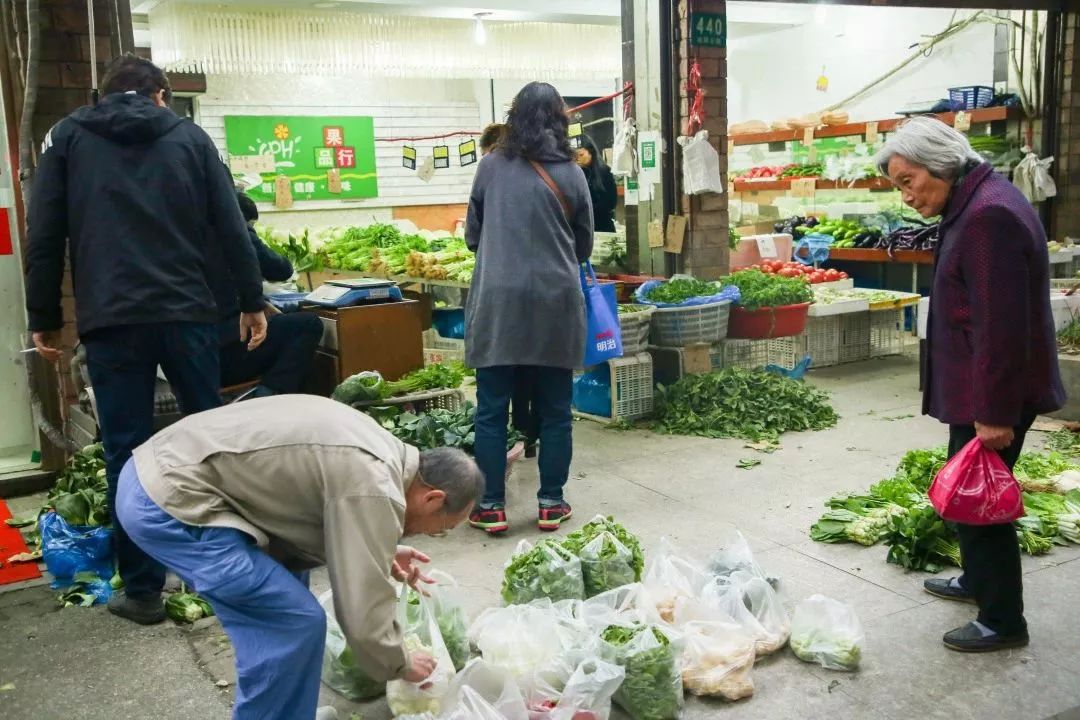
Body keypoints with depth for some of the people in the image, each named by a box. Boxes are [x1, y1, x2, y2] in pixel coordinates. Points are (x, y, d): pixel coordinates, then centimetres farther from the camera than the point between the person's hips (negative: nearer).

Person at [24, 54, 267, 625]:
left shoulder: (67, 137, 10)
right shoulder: (190, 136, 10)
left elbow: (44, 237, 6)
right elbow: (231, 229, 5)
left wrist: (44, 319, 11)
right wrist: (252, 303, 10)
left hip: (110, 321, -1)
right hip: (187, 313, 1)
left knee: (126, 454, 4)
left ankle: (142, 590, 9)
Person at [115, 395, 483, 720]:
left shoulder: (376, 448, 12)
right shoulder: (374, 490, -17)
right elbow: (363, 617, -14)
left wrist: (383, 554, 21)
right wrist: (400, 666, 5)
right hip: (166, 500, -10)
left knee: (288, 577, 22)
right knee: (294, 620, -8)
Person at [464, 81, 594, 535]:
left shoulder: (491, 167, 2)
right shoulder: (570, 173, 1)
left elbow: (472, 235, 12)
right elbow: (584, 246, 11)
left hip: (498, 301, 0)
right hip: (556, 302, 1)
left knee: (492, 409, 7)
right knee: (554, 409, 10)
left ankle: (491, 506, 11)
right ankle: (551, 503, 16)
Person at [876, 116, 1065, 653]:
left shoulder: (989, 215, -23)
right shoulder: (971, 205, 10)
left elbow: (1001, 325, -25)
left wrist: (995, 411, -22)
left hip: (994, 391, -10)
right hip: (974, 387, 10)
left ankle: (1003, 621, 15)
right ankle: (978, 580, 40)